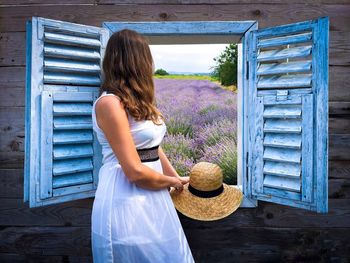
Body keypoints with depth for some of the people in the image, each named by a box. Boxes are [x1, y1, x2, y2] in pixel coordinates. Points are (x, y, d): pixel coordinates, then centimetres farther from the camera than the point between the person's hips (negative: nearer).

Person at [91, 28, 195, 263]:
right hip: (126, 205, -9)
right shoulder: (110, 103, -19)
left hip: (152, 199, 9)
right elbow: (135, 172, -21)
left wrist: (177, 178, 11)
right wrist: (171, 182, -5)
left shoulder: (136, 101, 10)